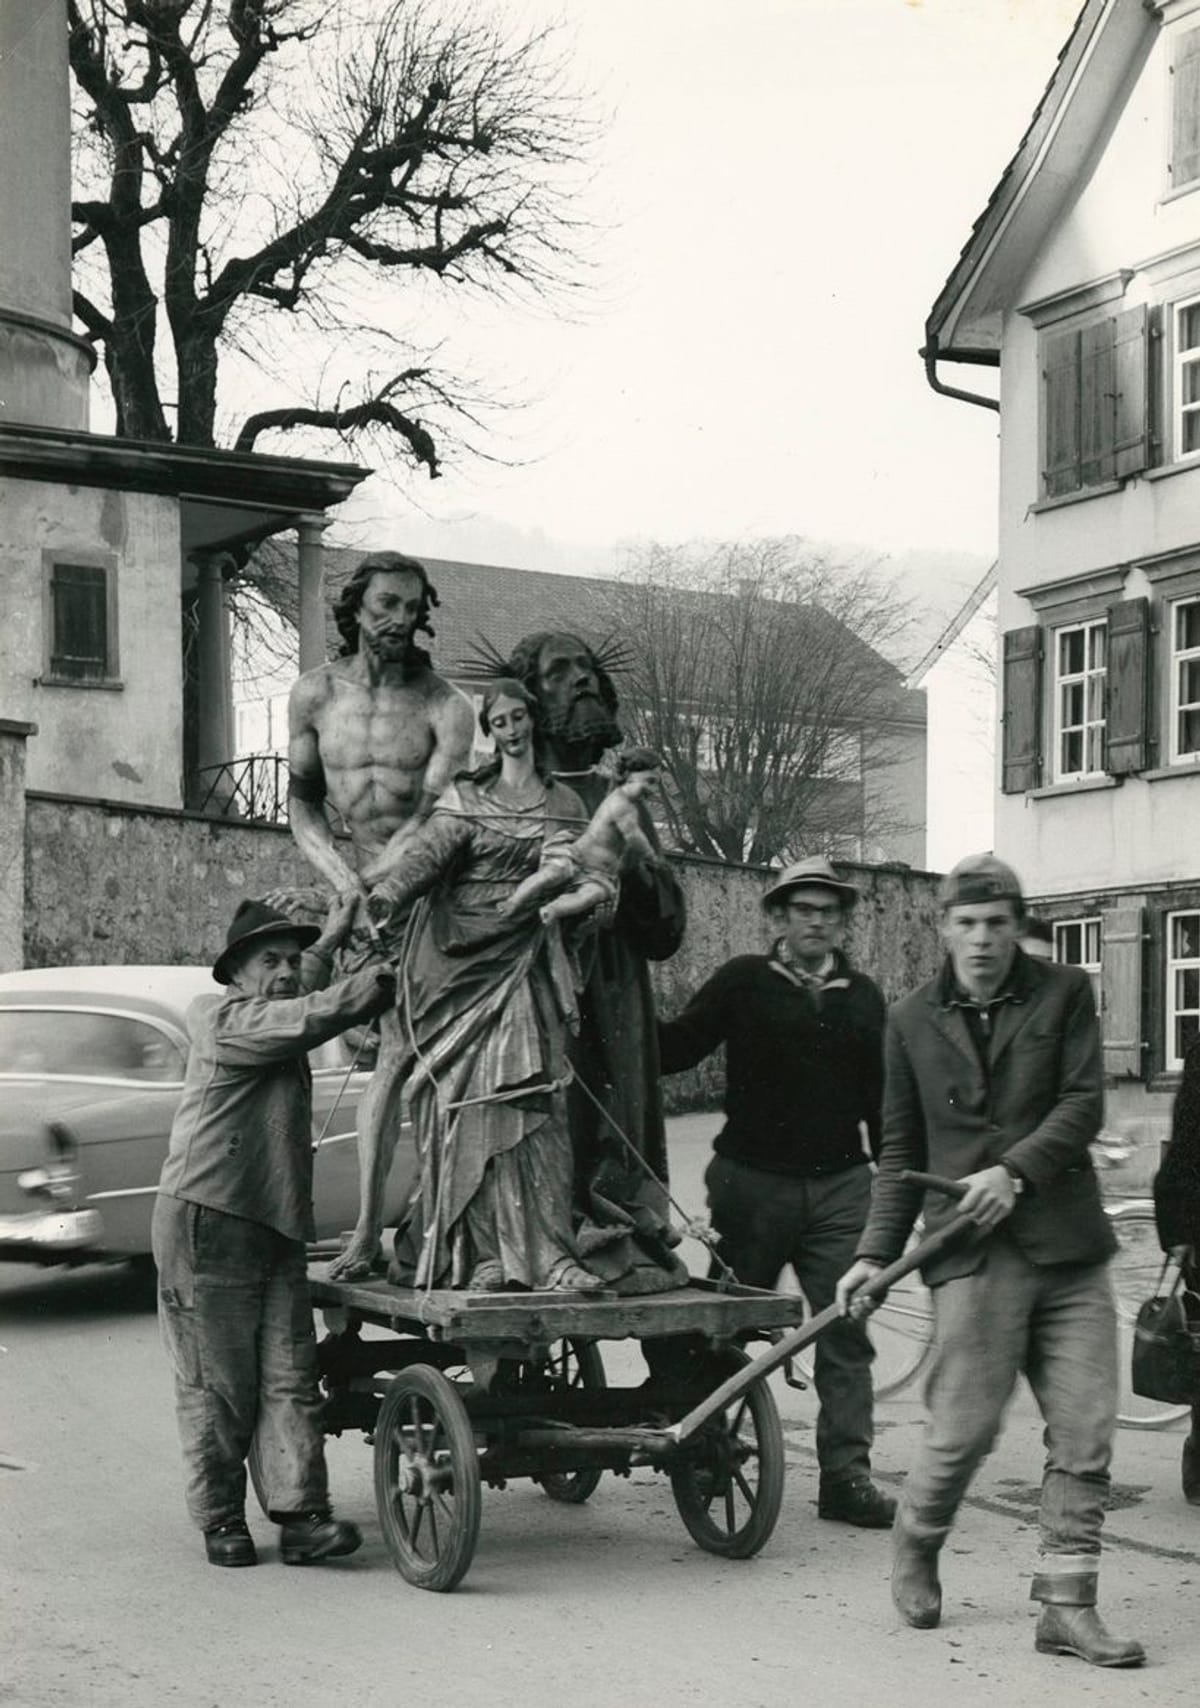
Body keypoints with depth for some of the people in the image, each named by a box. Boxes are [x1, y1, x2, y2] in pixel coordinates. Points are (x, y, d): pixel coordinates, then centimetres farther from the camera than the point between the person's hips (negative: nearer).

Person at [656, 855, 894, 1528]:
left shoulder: (863, 997, 12)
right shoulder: (743, 982, 1)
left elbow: (880, 1096, 17)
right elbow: (673, 1050, -3)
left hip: (840, 1186, 2)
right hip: (753, 1181, -2)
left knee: (846, 1331, -4)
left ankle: (846, 1473, -1)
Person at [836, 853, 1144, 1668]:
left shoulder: (1064, 994, 5)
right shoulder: (913, 1020, 8)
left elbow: (1084, 1104, -3)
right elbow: (901, 1150, 13)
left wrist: (1015, 1172, -16)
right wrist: (875, 1253, 6)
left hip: (1067, 1247, 1)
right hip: (972, 1252, -1)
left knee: (1085, 1432, 0)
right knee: (965, 1426, -5)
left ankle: (1068, 1603, 9)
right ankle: (916, 1546, 23)